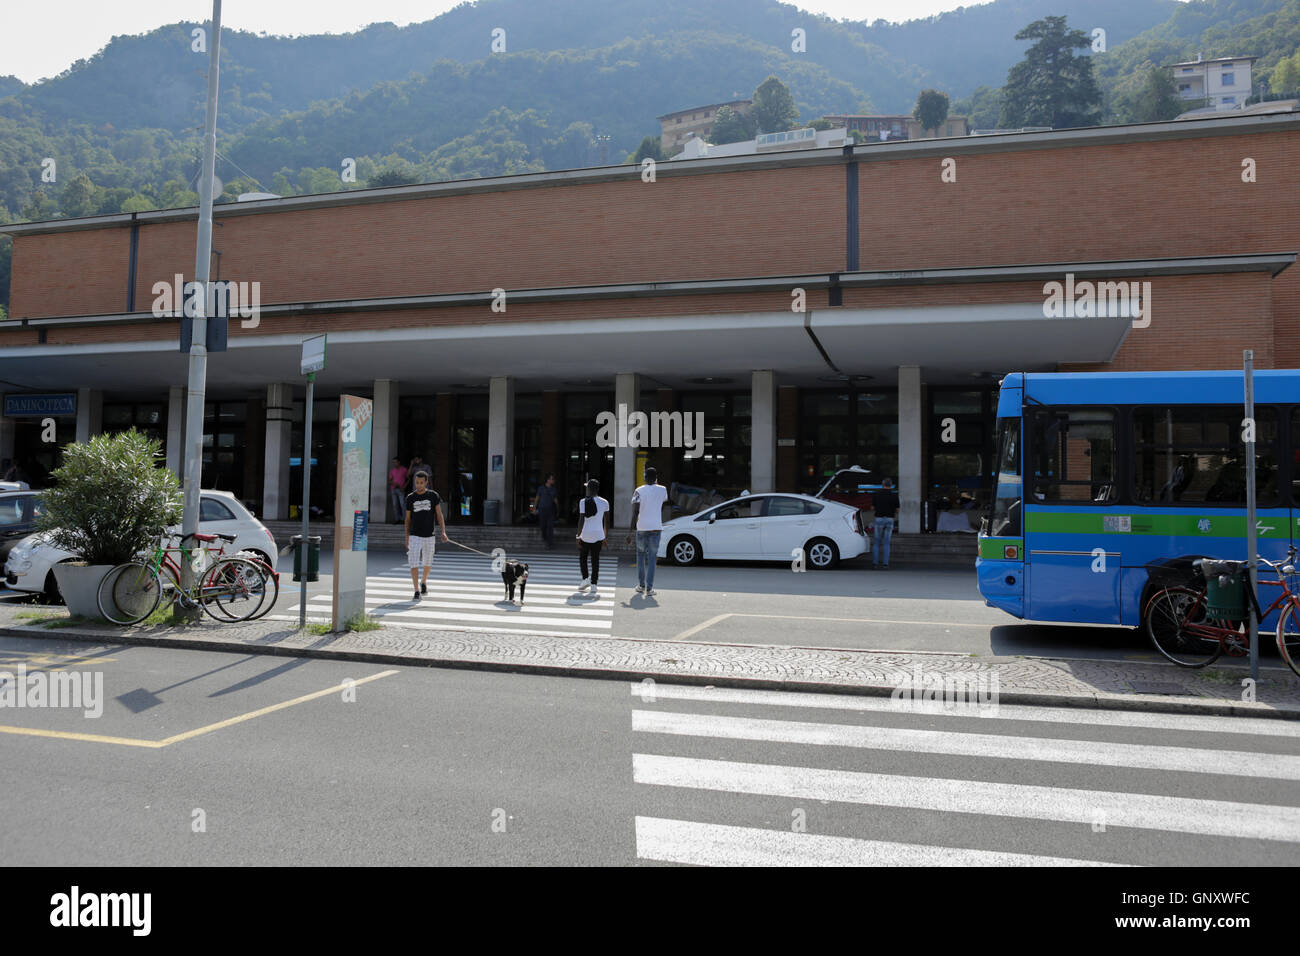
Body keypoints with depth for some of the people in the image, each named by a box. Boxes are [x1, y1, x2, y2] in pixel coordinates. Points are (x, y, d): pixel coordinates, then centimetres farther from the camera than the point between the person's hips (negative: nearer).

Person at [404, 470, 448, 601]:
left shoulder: (433, 496, 0)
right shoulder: (410, 498, 1)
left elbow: (439, 515, -2)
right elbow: (408, 519, 9)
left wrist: (443, 531, -14)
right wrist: (407, 538, 8)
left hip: (429, 536, 1)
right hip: (415, 536, -1)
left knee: (427, 563, 15)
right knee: (414, 565, -10)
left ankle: (424, 582, 41)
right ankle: (417, 591, -8)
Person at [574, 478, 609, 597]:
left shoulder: (583, 502, -7)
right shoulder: (604, 502, 2)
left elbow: (581, 520, -11)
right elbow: (607, 521, 7)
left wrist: (578, 536, -6)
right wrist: (605, 536, 17)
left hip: (585, 535, -2)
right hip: (598, 535, 2)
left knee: (582, 558, 20)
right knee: (595, 560, 4)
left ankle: (585, 579, 12)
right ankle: (593, 588, 2)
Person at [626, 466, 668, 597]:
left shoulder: (639, 491, -4)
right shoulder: (662, 490, 2)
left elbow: (635, 513, -9)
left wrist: (630, 531, -7)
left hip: (642, 528, 0)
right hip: (656, 527, 0)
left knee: (640, 555, 16)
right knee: (652, 558, 3)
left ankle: (641, 586, 18)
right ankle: (649, 588, -2)